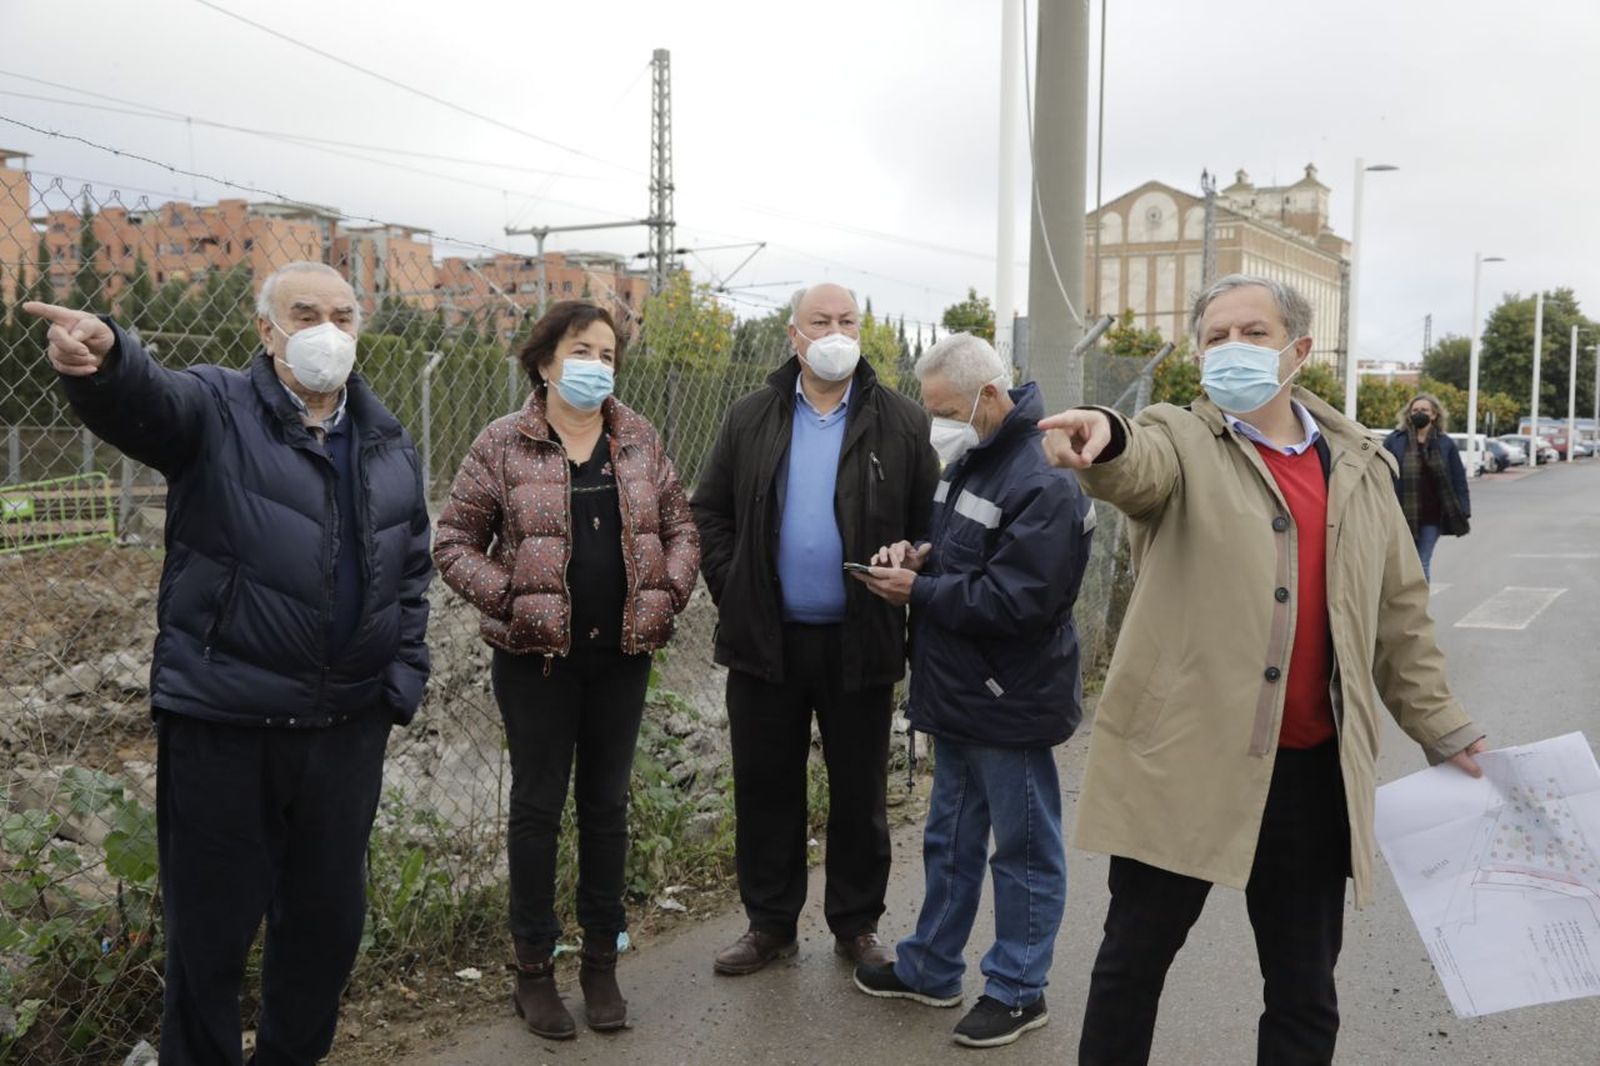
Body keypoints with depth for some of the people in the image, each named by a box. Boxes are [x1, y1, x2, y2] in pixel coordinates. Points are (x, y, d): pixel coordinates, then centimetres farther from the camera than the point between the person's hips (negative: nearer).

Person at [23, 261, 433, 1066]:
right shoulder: (215, 410, -5)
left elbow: (411, 573, 13)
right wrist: (102, 357, -51)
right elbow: (142, 397, -28)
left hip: (348, 723, 4)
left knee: (329, 916, 17)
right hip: (222, 719, -4)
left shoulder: (389, 445, 9)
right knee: (211, 924, 9)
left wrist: (403, 683, 6)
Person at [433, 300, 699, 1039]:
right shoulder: (502, 445, -4)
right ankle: (534, 967, 20)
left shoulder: (639, 441, 6)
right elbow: (454, 544, -2)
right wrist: (507, 598, -14)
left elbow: (681, 527, 11)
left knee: (608, 803, 12)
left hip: (622, 652, 3)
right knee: (538, 805, 6)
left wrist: (668, 594, -3)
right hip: (537, 655, -3)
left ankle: (601, 958, 26)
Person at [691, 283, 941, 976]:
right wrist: (731, 591, 0)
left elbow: (928, 526, 3)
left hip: (861, 641, -1)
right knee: (765, 787, 10)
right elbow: (710, 510, 9)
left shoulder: (902, 424, 0)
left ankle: (857, 925, 27)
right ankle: (770, 924, 26)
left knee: (859, 793, 10)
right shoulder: (751, 419, 6)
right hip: (766, 639, 2)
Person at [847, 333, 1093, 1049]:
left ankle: (1018, 990, 23)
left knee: (1022, 849, 8)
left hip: (1009, 702, -9)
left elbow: (1016, 599, -26)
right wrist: (919, 555, 0)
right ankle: (929, 968, 36)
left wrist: (918, 591, -18)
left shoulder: (1044, 483, -21)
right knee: (949, 839, 21)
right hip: (959, 694, 9)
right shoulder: (968, 460, 8)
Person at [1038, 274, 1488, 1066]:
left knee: (1305, 990, 15)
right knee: (1134, 959, 12)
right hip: (1181, 762, -3)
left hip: (1313, 771, 4)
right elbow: (1137, 465, -28)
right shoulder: (1182, 443, -4)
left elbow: (1398, 611, 15)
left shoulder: (1358, 465, 9)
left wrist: (1442, 730, 12)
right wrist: (1104, 439, -51)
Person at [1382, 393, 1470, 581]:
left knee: (1423, 564, 5)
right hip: (1402, 514, -1)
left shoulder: (1445, 444, 5)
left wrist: (1465, 513, 2)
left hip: (1432, 516, 1)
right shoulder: (1394, 441, 0)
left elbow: (1459, 481, 6)